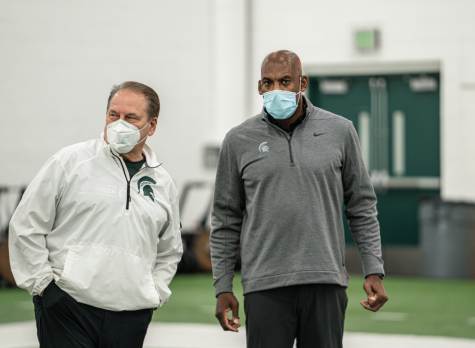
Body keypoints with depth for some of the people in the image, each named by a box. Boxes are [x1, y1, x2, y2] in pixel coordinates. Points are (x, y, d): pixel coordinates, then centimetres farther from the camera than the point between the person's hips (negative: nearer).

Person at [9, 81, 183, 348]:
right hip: (68, 309, -4)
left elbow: (169, 251, 28)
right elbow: (26, 227, 2)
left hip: (131, 318, 4)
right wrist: (43, 283, -3)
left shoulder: (163, 183, 14)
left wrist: (155, 294, 13)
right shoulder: (71, 161, 2)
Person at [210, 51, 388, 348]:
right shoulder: (239, 140, 6)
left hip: (326, 282, 0)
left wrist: (374, 271, 3)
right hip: (265, 288, 0)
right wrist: (223, 288, 6)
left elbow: (362, 207, 11)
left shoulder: (339, 131, 6)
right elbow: (226, 220, 10)